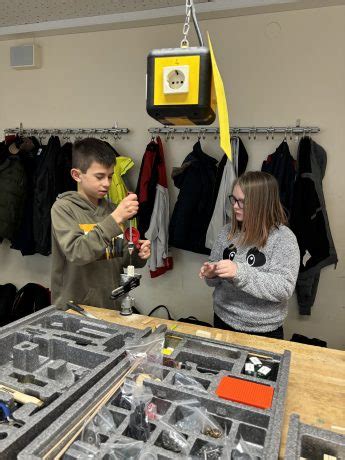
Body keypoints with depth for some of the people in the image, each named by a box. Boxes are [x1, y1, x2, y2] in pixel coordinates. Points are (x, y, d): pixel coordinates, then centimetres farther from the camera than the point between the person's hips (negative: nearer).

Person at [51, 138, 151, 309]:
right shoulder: (63, 208, -11)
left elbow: (121, 258, 8)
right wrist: (115, 219, -31)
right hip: (73, 309, -4)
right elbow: (76, 252, -26)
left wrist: (137, 256, -12)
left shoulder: (112, 209, 3)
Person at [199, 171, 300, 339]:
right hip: (223, 320, 4)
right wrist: (211, 275, -15)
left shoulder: (283, 238, -14)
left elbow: (284, 288, -22)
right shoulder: (228, 231, -2)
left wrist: (240, 272, -32)